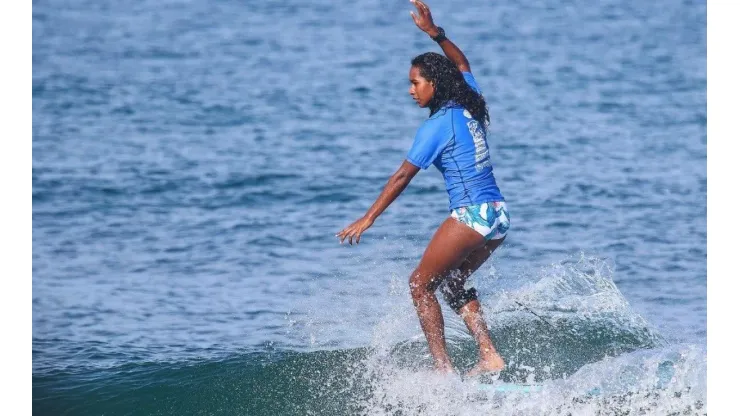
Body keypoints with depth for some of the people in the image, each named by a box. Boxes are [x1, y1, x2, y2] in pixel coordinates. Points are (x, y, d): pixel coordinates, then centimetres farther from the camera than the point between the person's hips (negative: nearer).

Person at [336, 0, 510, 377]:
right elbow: (461, 63, 30)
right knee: (451, 282, 21)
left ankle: (442, 368, -7)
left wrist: (367, 218, -10)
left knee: (421, 283, 1)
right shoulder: (469, 103, 8)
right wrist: (434, 33, 25)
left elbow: (402, 177, -12)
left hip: (471, 216, -9)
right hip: (498, 215, 9)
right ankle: (489, 355, 10)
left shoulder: (437, 126, -12)